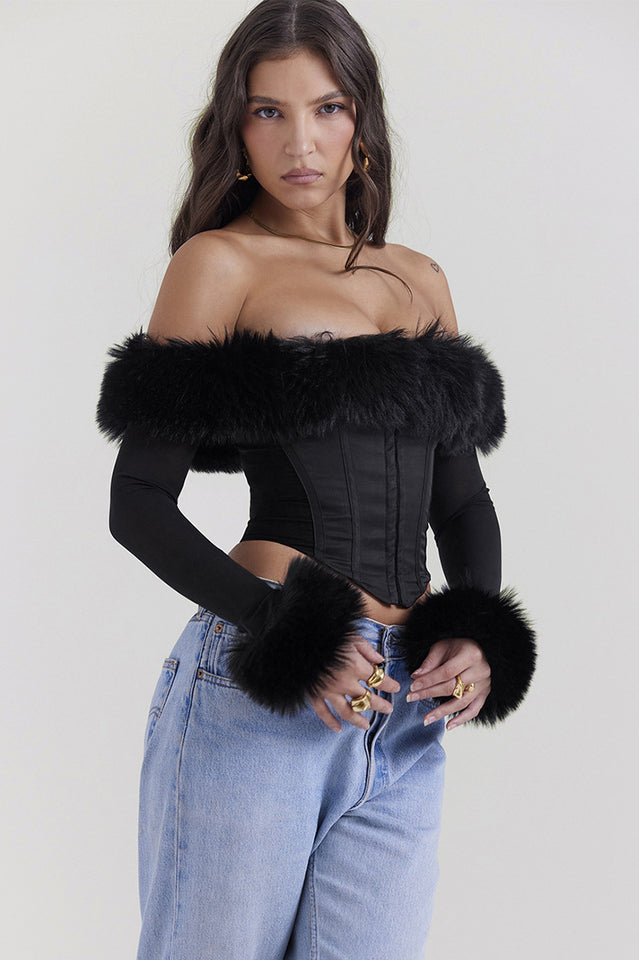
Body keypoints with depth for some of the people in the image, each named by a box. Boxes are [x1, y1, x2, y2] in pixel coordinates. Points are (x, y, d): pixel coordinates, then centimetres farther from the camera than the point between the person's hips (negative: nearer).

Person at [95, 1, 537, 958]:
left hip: (405, 718, 5)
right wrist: (286, 631, -15)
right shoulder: (220, 263, 0)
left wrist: (479, 638, 1)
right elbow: (139, 501, -5)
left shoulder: (420, 281, 15)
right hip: (258, 696, -4)